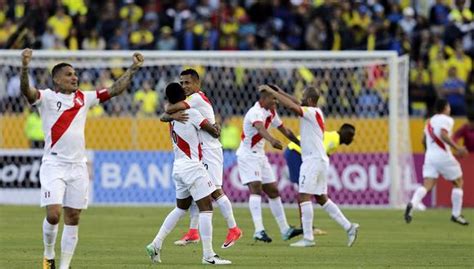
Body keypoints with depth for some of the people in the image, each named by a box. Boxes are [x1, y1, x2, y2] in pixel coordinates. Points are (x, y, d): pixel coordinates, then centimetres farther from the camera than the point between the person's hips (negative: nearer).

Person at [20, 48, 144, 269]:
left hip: (78, 166, 5)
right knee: (53, 214, -15)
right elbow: (26, 90, -21)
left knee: (73, 219, 3)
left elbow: (114, 90, 17)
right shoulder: (47, 97, -2)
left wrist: (133, 69, 10)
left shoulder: (83, 98, 13)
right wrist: (25, 66, -39)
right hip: (54, 166, -5)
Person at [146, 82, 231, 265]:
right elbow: (212, 130, -5)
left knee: (181, 208, 21)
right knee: (206, 208, -5)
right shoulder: (191, 113, -10)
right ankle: (208, 255, -8)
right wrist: (216, 132, 16)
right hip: (192, 167, -8)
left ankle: (156, 245, 16)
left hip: (178, 167, 8)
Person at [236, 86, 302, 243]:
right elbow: (260, 128, -45)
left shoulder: (271, 112, 7)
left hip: (260, 156, 9)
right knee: (256, 188, -22)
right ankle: (259, 230, -32)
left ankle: (285, 230, 17)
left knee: (273, 191, 11)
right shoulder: (256, 112, -22)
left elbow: (284, 130, 21)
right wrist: (272, 140, -64)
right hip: (247, 155, -9)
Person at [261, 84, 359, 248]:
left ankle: (308, 238, -12)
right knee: (322, 198, 13)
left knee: (304, 196, -10)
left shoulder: (311, 113, -13)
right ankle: (348, 227, 11)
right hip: (320, 160, 10)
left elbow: (292, 106, -24)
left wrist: (271, 91, -19)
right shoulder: (316, 112, 14)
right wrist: (281, 93, 20)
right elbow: (296, 105, 27)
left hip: (313, 160, -10)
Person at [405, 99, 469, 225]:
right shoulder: (446, 120, -5)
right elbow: (444, 135, -22)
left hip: (429, 156, 6)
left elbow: (424, 140, 24)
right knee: (458, 183, 12)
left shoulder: (430, 121, 18)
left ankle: (412, 204, -31)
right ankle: (456, 214, 13)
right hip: (443, 156, -6)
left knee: (427, 185, -4)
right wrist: (457, 148, -24)